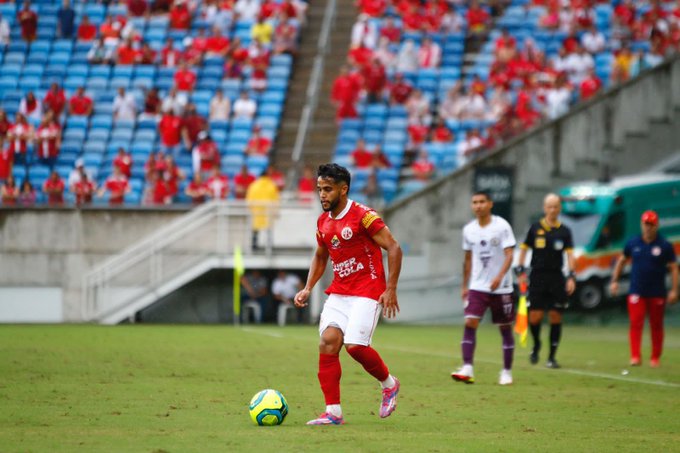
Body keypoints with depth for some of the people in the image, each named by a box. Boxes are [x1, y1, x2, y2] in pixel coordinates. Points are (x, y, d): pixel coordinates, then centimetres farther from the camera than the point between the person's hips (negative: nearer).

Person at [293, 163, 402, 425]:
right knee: (328, 341, -11)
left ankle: (389, 384, 12)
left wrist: (391, 290, -17)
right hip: (339, 293, 7)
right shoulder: (323, 222, 10)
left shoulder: (363, 216, -12)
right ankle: (333, 412, -9)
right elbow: (320, 257, 26)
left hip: (367, 292, -7)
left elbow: (394, 248, -13)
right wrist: (308, 289, 12)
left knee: (354, 346, -19)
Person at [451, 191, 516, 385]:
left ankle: (507, 372, 16)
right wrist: (464, 286, 18)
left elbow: (509, 255, -14)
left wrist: (499, 276, -29)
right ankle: (467, 369, -19)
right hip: (477, 287, 3)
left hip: (501, 287, -3)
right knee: (470, 323, -14)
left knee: (505, 328, 6)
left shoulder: (501, 226, -8)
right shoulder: (469, 230, 6)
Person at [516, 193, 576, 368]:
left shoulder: (564, 231, 5)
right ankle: (536, 345, 22)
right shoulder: (535, 228, 5)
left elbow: (569, 254, 0)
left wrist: (571, 277, -11)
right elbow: (524, 249, 9)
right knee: (535, 316, -8)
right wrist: (520, 271, 0)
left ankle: (552, 357, 9)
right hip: (537, 276, -1)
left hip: (557, 278, 1)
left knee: (556, 317, 0)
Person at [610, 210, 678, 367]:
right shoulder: (633, 243, 5)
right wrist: (614, 281, 10)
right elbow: (621, 261, 17)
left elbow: (673, 268, 0)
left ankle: (655, 358, 17)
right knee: (636, 323, -10)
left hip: (657, 294, -1)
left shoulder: (665, 246, -1)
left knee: (656, 325, 7)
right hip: (636, 292, 1)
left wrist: (674, 290, -7)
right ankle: (635, 357, -13)